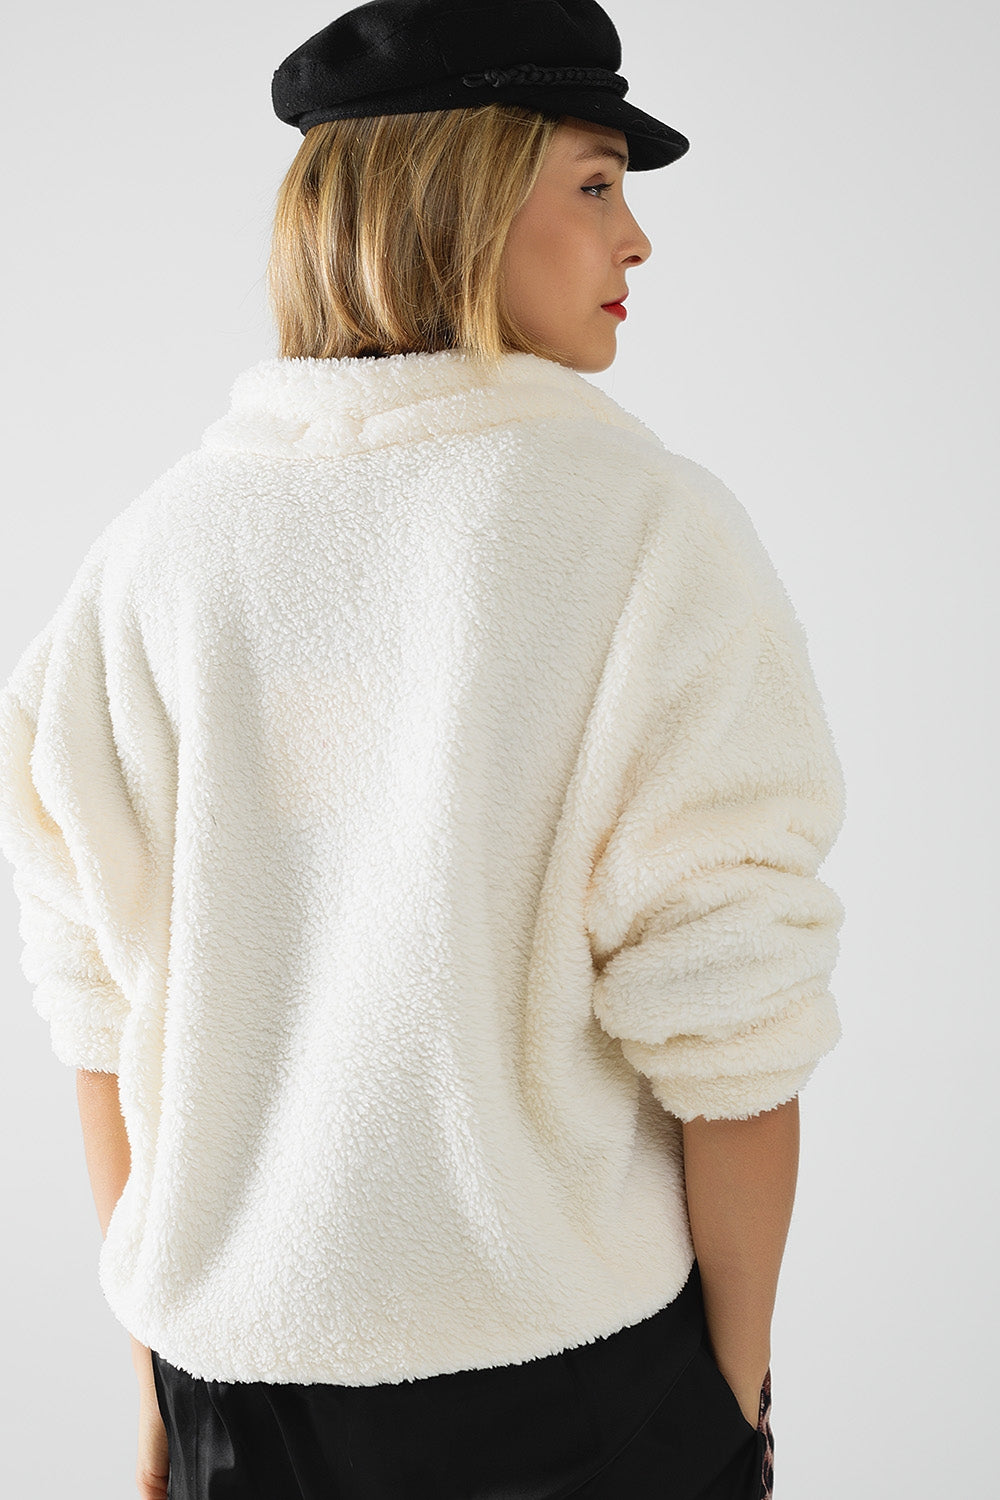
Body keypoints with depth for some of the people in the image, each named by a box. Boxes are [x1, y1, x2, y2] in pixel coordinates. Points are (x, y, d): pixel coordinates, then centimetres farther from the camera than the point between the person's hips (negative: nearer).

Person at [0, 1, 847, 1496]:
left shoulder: (156, 548, -5)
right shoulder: (653, 526, -15)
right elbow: (727, 1018, -16)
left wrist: (158, 1377, 10)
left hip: (247, 1365, 3)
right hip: (584, 1370, -2)